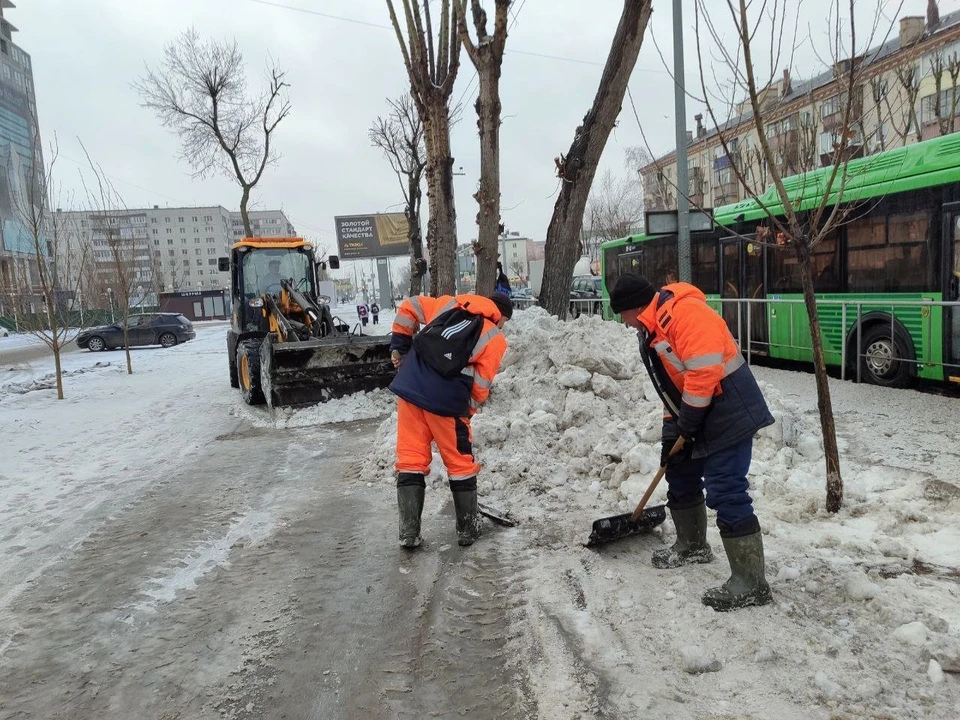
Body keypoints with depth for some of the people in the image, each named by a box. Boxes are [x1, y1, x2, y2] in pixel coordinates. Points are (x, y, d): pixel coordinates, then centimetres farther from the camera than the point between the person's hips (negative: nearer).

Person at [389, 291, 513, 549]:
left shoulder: (449, 303, 16)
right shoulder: (496, 339, 5)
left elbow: (409, 307, 16)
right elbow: (480, 386, 1)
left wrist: (398, 347, 22)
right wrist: (467, 410, 15)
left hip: (409, 387, 4)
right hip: (446, 401, -4)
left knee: (411, 460, 11)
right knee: (461, 464, 14)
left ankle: (408, 533, 13)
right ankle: (468, 529, 25)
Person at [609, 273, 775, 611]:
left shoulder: (684, 313, -22)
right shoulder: (652, 330, 13)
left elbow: (704, 370, -29)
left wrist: (687, 422, -20)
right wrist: (672, 428, 14)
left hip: (729, 414, -11)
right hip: (698, 417, 11)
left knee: (726, 494, -11)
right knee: (681, 476, 21)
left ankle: (751, 583, -2)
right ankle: (692, 546, 41)